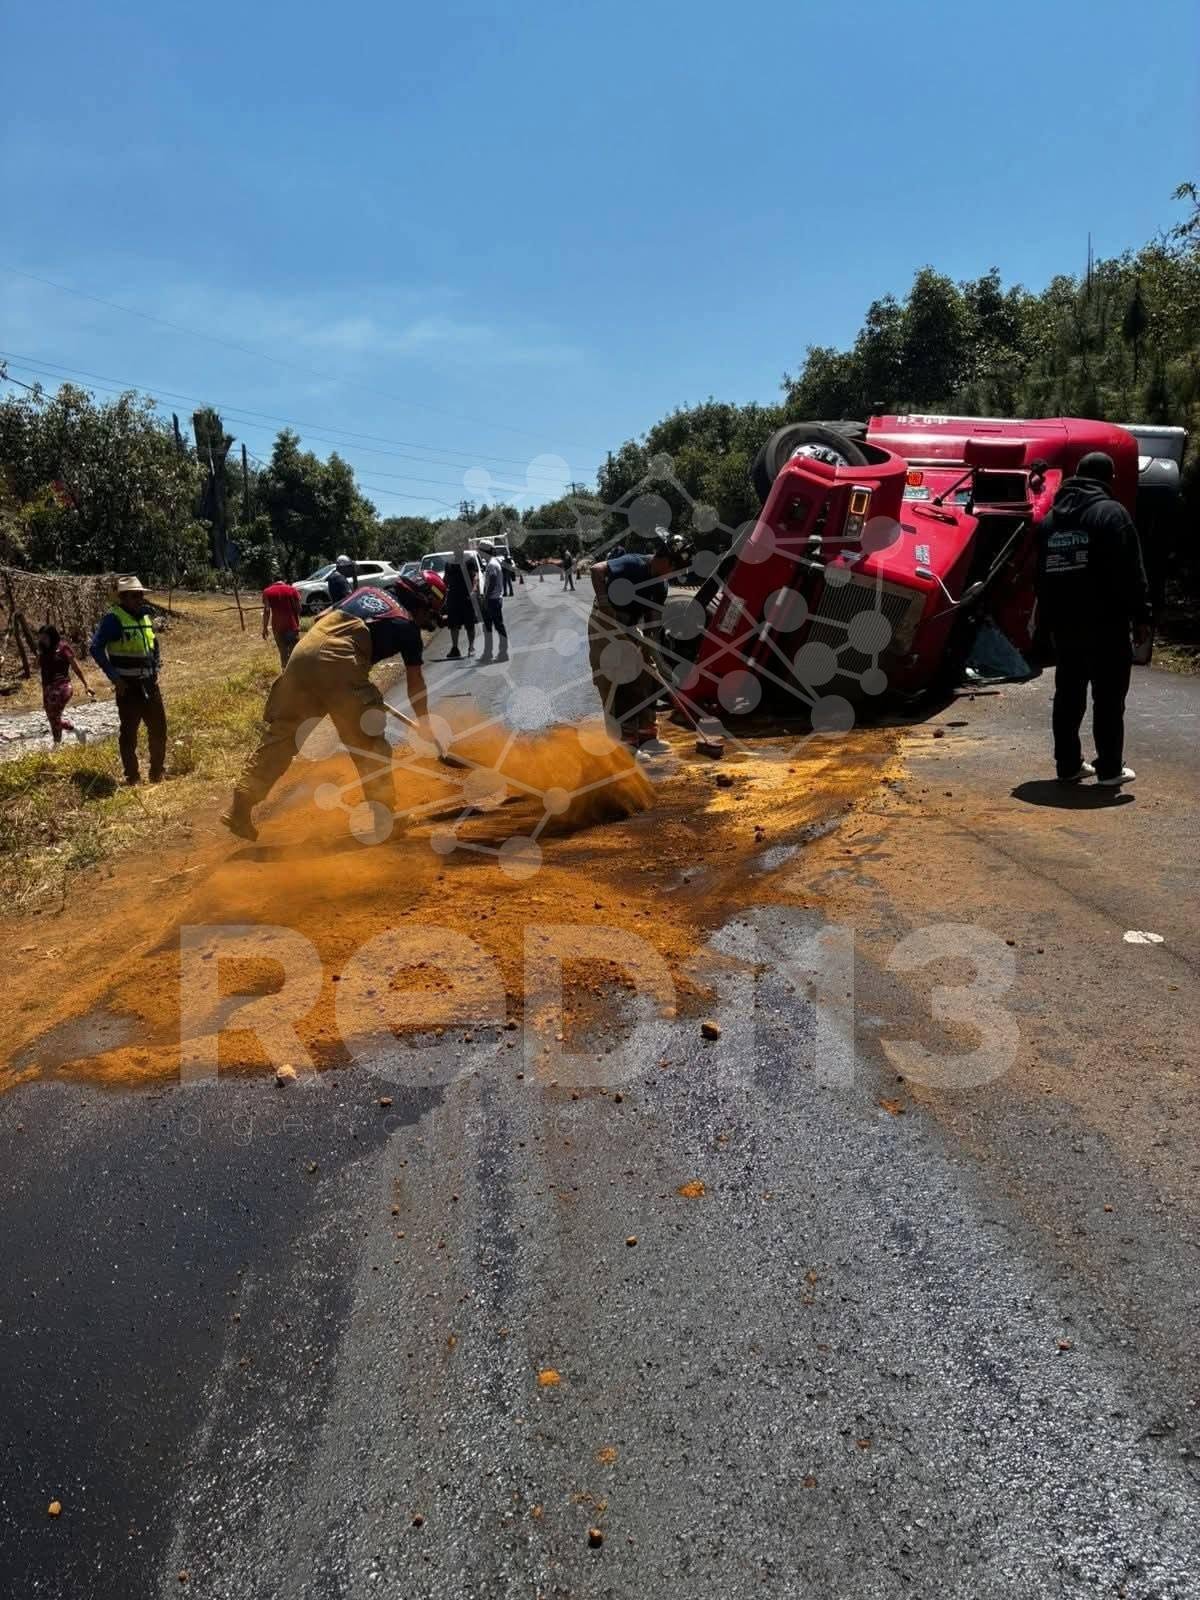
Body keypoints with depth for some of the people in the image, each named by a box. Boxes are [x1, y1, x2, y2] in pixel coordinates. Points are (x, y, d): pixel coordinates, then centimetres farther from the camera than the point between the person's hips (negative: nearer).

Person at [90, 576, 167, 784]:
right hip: (128, 686, -7)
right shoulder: (113, 619, -11)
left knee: (159, 728, 13)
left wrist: (156, 667, 12)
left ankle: (158, 774, 28)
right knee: (129, 732, 2)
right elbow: (96, 648, -17)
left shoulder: (145, 616, 10)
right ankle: (132, 778, 10)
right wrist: (114, 677, -18)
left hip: (150, 683, 7)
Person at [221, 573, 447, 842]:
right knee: (368, 743, 9)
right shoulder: (407, 625, 12)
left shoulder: (367, 591, 28)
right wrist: (425, 724, 29)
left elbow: (322, 619, 28)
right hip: (339, 665, -6)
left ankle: (240, 809, 12)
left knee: (279, 734, 11)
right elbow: (415, 682, 17)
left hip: (303, 652, 6)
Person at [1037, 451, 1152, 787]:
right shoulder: (1112, 512, -7)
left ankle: (1068, 764, 12)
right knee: (1109, 696, -1)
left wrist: (1047, 617, 18)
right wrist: (1141, 615, -10)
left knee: (1068, 694, 10)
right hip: (1106, 621, -6)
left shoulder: (1052, 517, 14)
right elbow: (1131, 571, -13)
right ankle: (1110, 769, 1)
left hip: (1063, 622, 6)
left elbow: (1041, 573, 17)